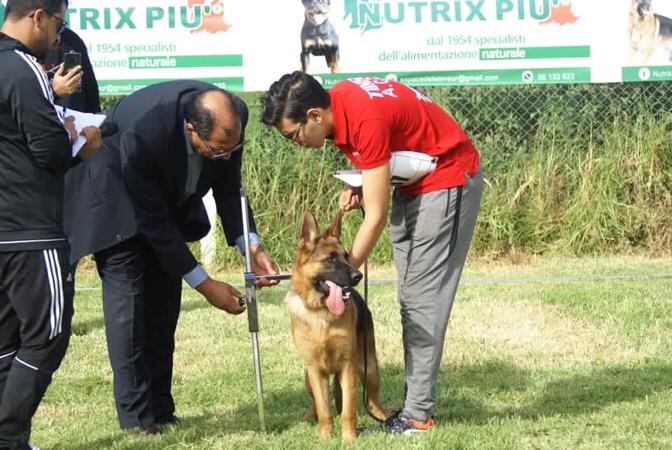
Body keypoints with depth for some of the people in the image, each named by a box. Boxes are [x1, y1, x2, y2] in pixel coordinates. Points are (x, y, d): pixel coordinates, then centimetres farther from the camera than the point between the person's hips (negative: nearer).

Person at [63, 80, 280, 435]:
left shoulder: (232, 118, -25)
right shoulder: (143, 134, -42)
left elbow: (228, 188, -7)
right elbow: (152, 221, -32)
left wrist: (251, 247, -20)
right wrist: (204, 284, -28)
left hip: (168, 196, 6)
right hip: (113, 193, -6)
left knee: (164, 296, 3)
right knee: (129, 291, -14)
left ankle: (160, 408, 9)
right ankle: (136, 417, -10)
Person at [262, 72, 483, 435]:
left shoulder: (365, 118, -31)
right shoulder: (336, 100, -5)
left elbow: (375, 216, -26)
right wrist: (360, 186, -6)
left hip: (449, 178, -10)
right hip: (412, 181, 10)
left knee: (423, 295, -11)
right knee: (410, 296, 8)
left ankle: (418, 415, -10)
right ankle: (416, 401, 11)